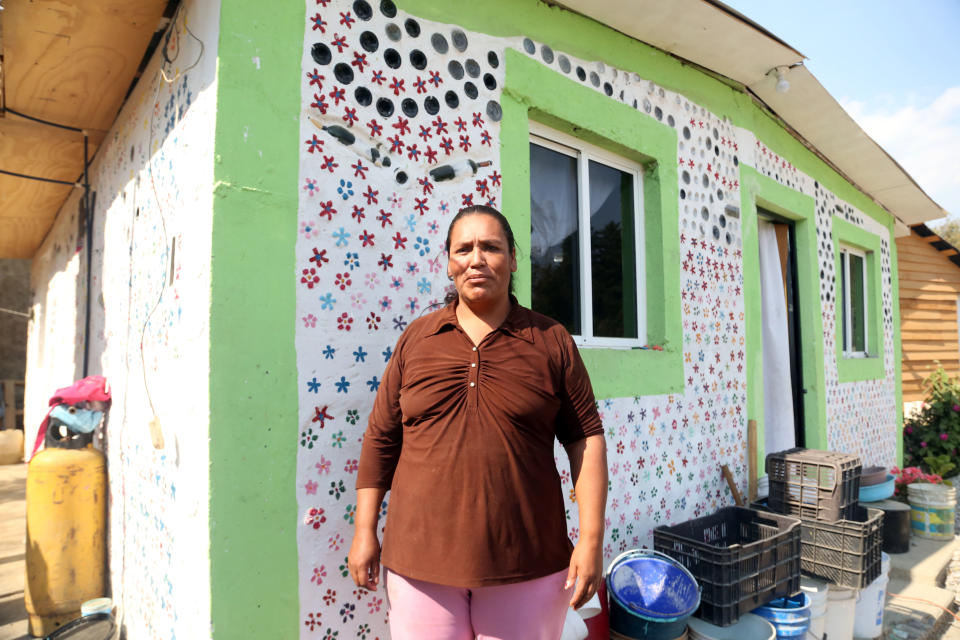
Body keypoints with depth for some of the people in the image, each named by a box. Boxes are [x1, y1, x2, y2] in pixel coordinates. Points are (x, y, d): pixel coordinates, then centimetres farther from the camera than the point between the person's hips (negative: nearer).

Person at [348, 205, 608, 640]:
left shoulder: (552, 341, -1)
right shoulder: (415, 340, 4)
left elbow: (586, 439, -1)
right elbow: (381, 438, 6)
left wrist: (591, 538, -5)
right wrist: (365, 532, 5)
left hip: (527, 568, -1)